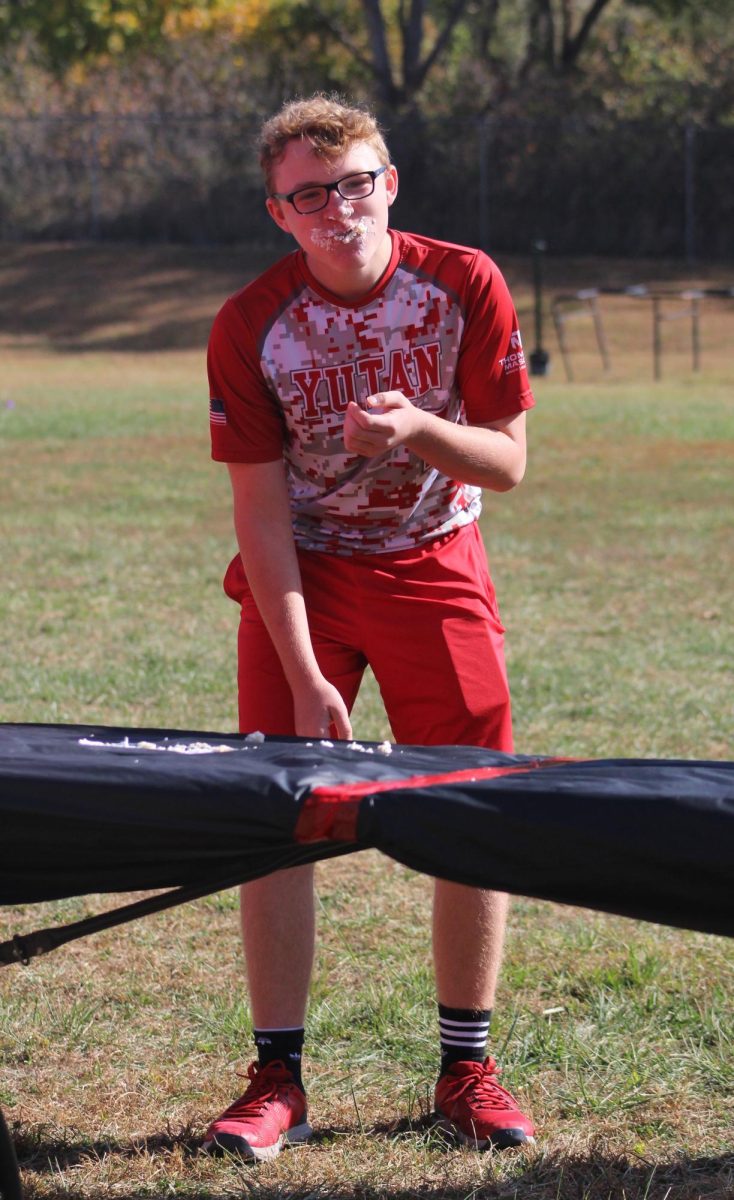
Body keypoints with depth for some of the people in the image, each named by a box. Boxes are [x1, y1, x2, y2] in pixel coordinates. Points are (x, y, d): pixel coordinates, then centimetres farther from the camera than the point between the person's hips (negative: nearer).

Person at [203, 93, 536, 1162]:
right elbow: (261, 512, -13)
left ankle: (467, 1069, 10)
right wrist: (305, 677, -18)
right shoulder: (251, 327, -16)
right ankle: (277, 1079, -1)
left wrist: (417, 428, -31)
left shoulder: (465, 288, -14)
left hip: (435, 565, 1)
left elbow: (507, 463, -9)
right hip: (302, 575, -1)